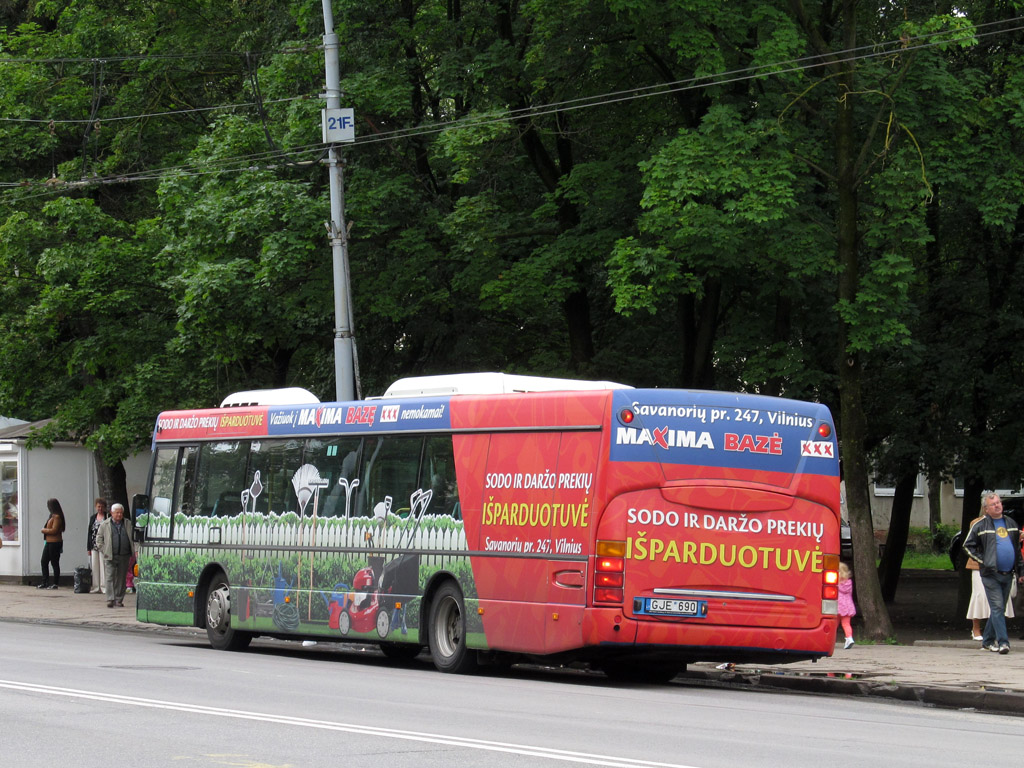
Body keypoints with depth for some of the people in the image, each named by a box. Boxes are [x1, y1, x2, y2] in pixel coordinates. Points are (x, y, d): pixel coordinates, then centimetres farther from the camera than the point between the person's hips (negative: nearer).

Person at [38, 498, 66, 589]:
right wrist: (45, 530, 1)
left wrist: (44, 530, -8)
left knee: (54, 563, -3)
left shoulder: (57, 517, -15)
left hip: (54, 543, -10)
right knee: (44, 562, 10)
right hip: (49, 542, 10)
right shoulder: (52, 516, 16)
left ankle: (55, 584, 2)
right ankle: (45, 583, 14)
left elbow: (54, 530, -20)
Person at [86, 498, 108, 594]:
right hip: (94, 546, 5)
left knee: (103, 566, -7)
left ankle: (104, 587, -5)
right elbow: (89, 532, 15)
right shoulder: (93, 518, 14)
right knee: (94, 566, 4)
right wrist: (88, 547, 9)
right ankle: (95, 587, 8)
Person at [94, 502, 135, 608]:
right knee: (110, 577, -9)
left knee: (121, 578, 5)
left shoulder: (128, 524, 10)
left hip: (124, 556, 2)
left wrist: (133, 552, 4)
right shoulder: (105, 524, 6)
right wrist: (103, 550, 0)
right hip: (110, 556, -2)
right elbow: (99, 538, 10)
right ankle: (110, 599, -13)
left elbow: (134, 537, 13)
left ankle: (119, 600, 10)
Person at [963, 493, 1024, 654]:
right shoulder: (980, 526, -2)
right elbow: (968, 546, 1)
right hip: (991, 574, -5)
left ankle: (987, 640, 20)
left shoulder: (1011, 524, 13)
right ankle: (1003, 642, -17)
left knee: (998, 609, 10)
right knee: (997, 607, -12)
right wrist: (982, 561, -8)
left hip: (1008, 574, 5)